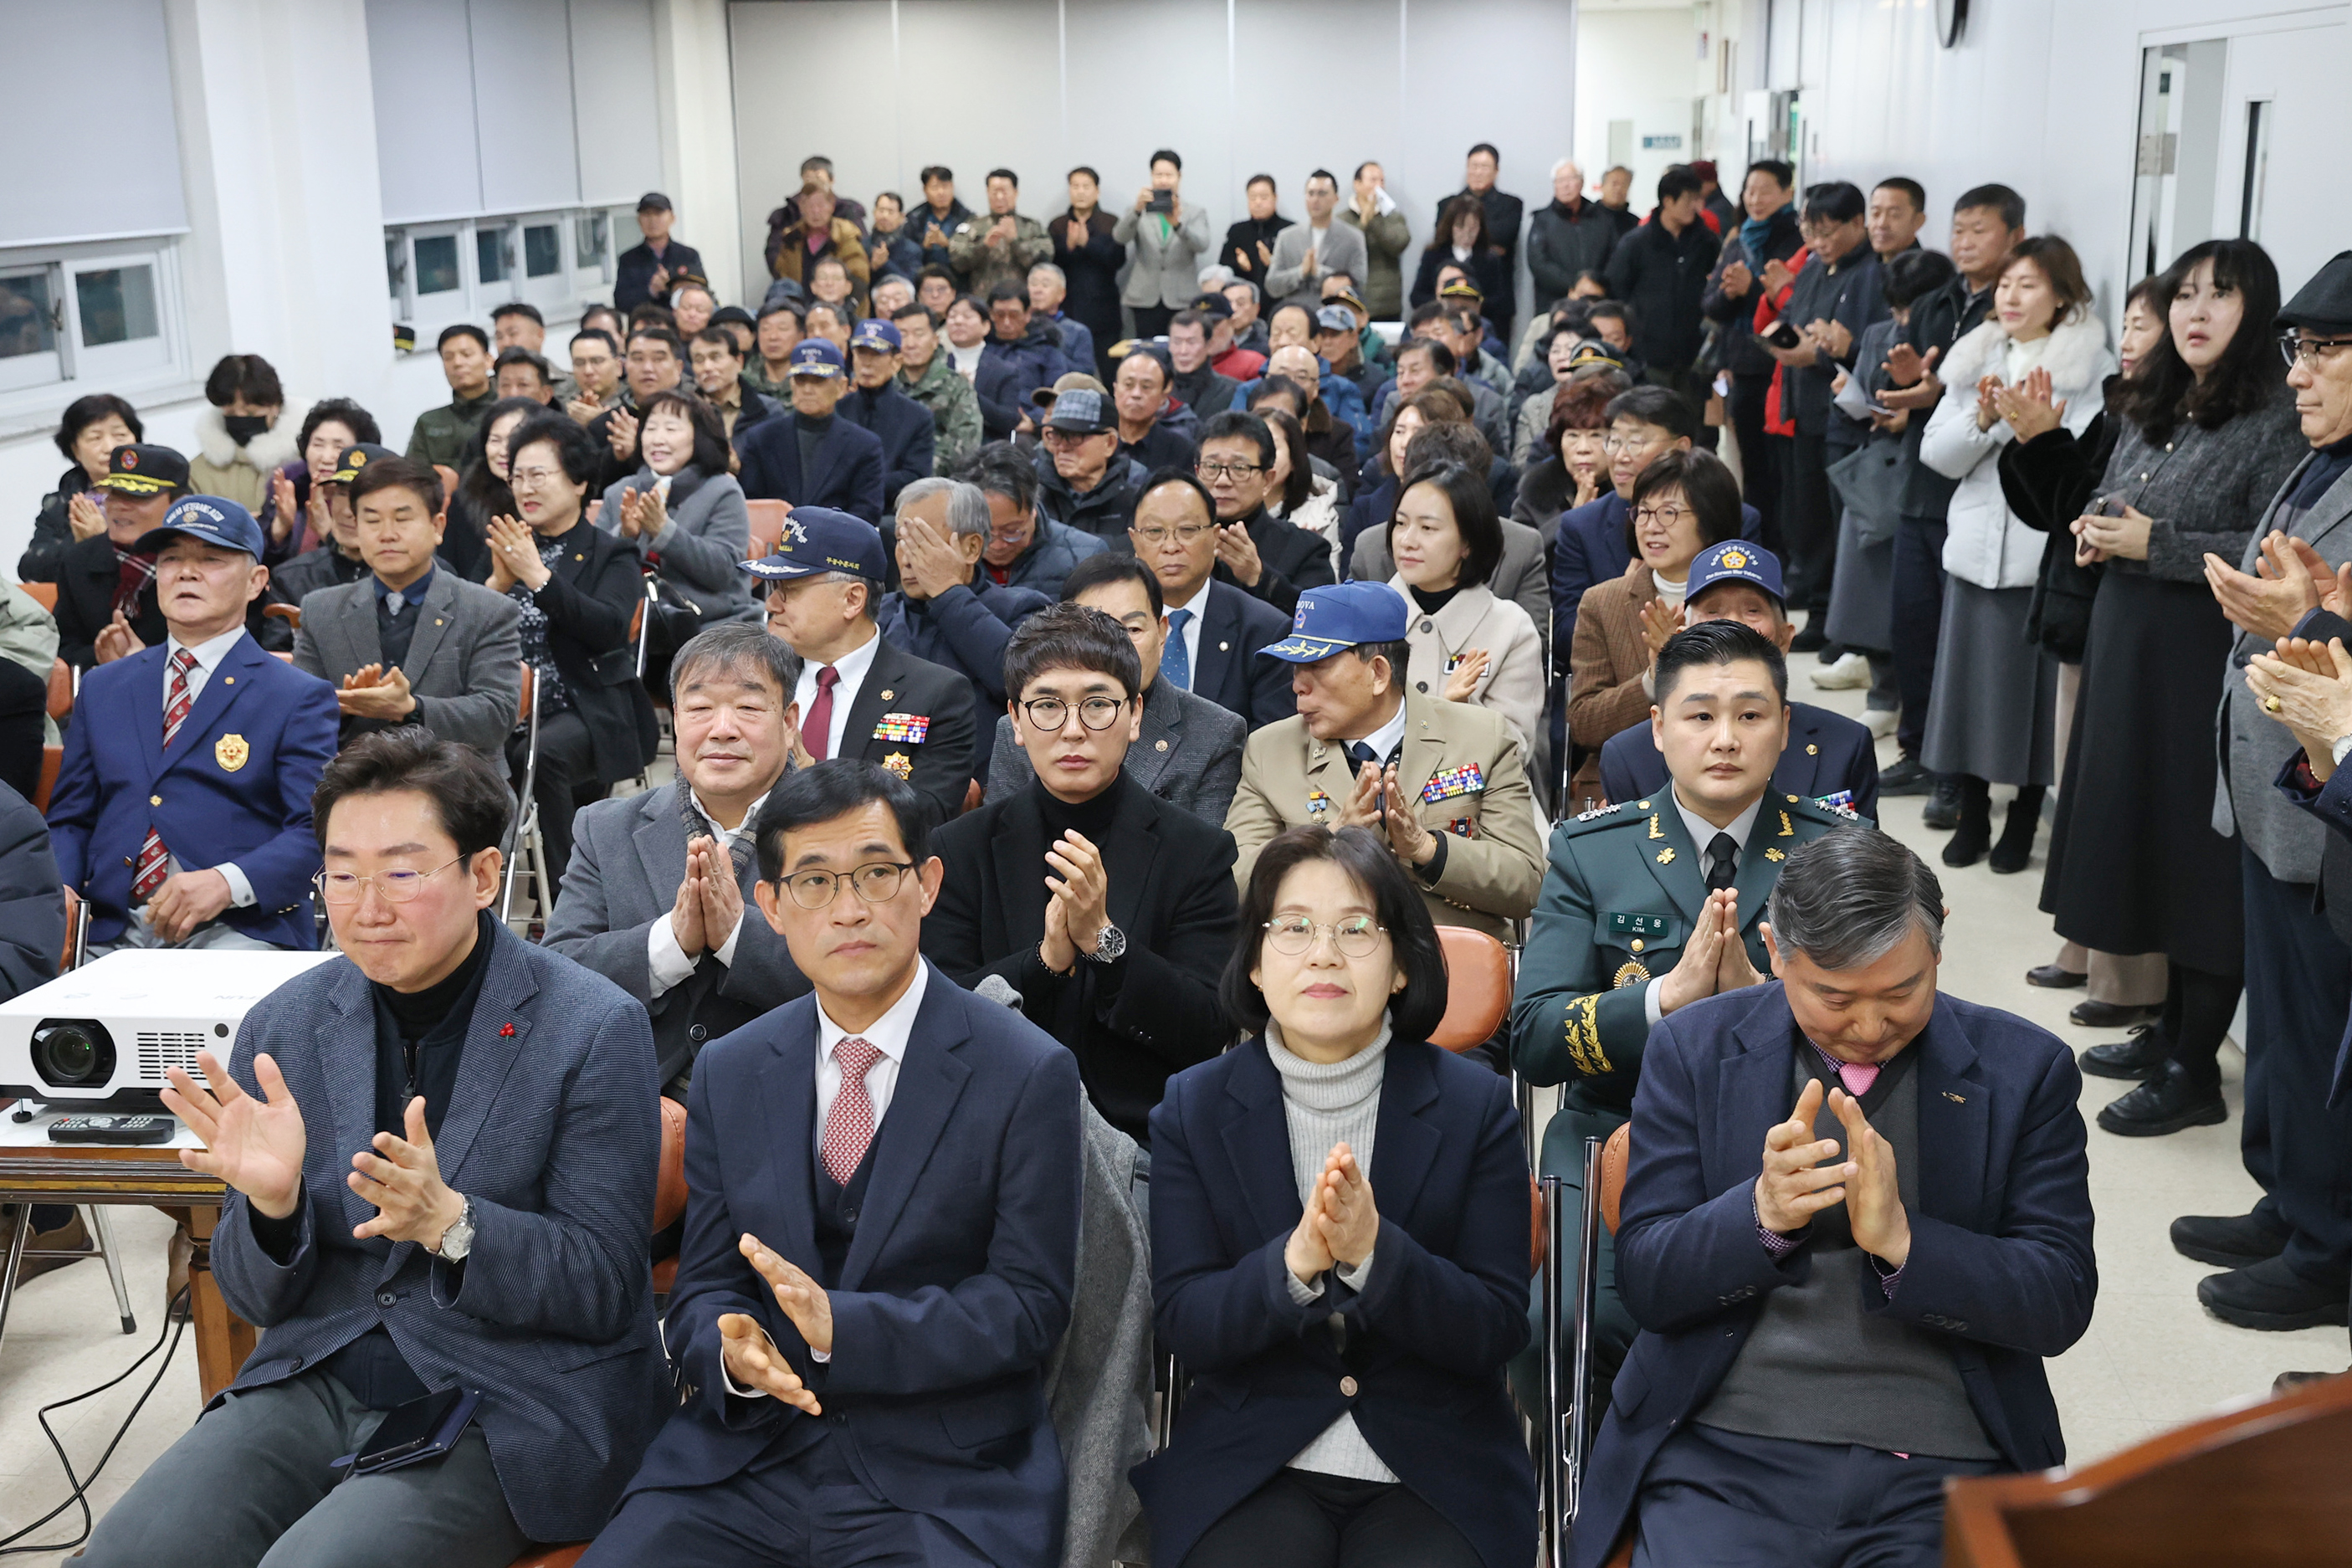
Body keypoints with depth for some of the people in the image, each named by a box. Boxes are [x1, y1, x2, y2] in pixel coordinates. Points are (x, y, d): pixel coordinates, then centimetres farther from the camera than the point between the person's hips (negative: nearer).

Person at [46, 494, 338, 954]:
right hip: (110, 929, 4)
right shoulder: (103, 687, 20)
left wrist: (228, 883, -22)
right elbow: (70, 820, 21)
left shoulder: (298, 699, 5)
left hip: (238, 928, -4)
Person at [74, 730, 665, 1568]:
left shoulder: (594, 1028, -11)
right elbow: (257, 1301, 8)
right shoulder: (283, 1025, 3)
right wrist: (271, 1201, -15)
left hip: (510, 1408, -4)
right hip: (318, 1383, 4)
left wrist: (448, 1222, -26)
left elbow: (604, 1290, -9)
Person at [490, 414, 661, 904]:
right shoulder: (507, 547, 18)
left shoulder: (610, 555, 4)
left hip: (585, 711, -4)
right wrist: (499, 582, -8)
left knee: (541, 753, -35)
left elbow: (611, 627, -15)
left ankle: (568, 895, -24)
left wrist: (538, 576, -18)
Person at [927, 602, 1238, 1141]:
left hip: (1143, 1139, -1)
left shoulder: (1198, 851, 2)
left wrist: (1102, 939, -17)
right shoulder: (960, 849, 6)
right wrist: (1048, 958, -15)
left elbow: (1207, 1036, -4)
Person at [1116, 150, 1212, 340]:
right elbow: (1120, 237, -8)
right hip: (1146, 300, 1)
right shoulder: (1138, 213, 12)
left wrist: (1177, 223, -27)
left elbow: (1202, 245, -8)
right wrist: (1137, 210, -27)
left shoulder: (1195, 214, 11)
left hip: (1182, 301, 0)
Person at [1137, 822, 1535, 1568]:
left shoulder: (1475, 1105, 0)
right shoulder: (1193, 1107, 2)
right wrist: (1293, 1263, -23)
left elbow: (1499, 1330, -5)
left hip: (1436, 1477, 0)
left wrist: (1373, 1253, -22)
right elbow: (1185, 1328, -4)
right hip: (1248, 1470, 0)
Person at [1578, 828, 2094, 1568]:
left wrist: (1902, 1240, -19)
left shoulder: (2025, 1068, 3)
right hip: (1724, 1455, 0)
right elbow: (1645, 1285, 0)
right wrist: (1760, 1213, -20)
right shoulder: (1694, 1049, 3)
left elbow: (2062, 1306, -2)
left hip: (1942, 1472, 1)